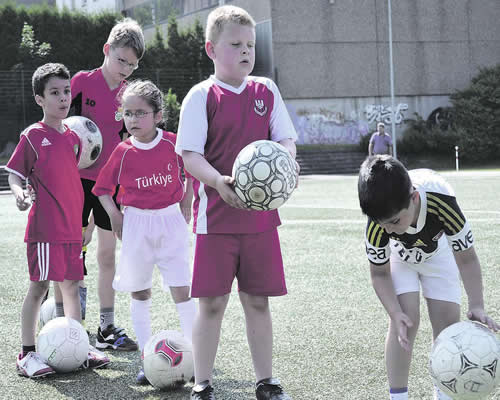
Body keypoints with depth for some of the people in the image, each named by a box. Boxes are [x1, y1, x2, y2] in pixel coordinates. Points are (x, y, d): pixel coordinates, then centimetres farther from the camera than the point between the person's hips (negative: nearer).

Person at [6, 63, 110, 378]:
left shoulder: (73, 137, 12)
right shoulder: (33, 136, -5)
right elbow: (15, 174, -4)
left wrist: (84, 220, 17)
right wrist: (20, 194, -23)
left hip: (72, 227, 6)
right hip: (44, 226, -6)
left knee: (72, 284, 11)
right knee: (39, 286, -4)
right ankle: (28, 354, 3)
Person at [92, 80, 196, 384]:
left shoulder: (174, 143, -7)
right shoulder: (123, 152, -5)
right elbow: (103, 188, 6)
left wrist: (186, 203, 7)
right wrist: (115, 216, -4)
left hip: (171, 221, -1)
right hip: (136, 225, 1)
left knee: (182, 290, -4)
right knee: (140, 293, 6)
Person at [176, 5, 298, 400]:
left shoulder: (266, 91, 8)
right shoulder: (202, 96, -4)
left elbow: (286, 139, 8)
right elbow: (190, 154, -10)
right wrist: (219, 182, -27)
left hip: (261, 214, 3)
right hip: (216, 215, -3)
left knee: (258, 301, 11)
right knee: (212, 303, -1)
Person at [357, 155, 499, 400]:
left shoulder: (442, 203, -43)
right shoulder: (377, 225, -39)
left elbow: (466, 258, -28)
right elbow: (380, 273, -21)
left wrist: (477, 306, -37)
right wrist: (396, 313, -36)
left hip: (437, 249, 1)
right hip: (398, 253, -1)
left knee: (448, 320, -5)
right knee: (406, 320, -18)